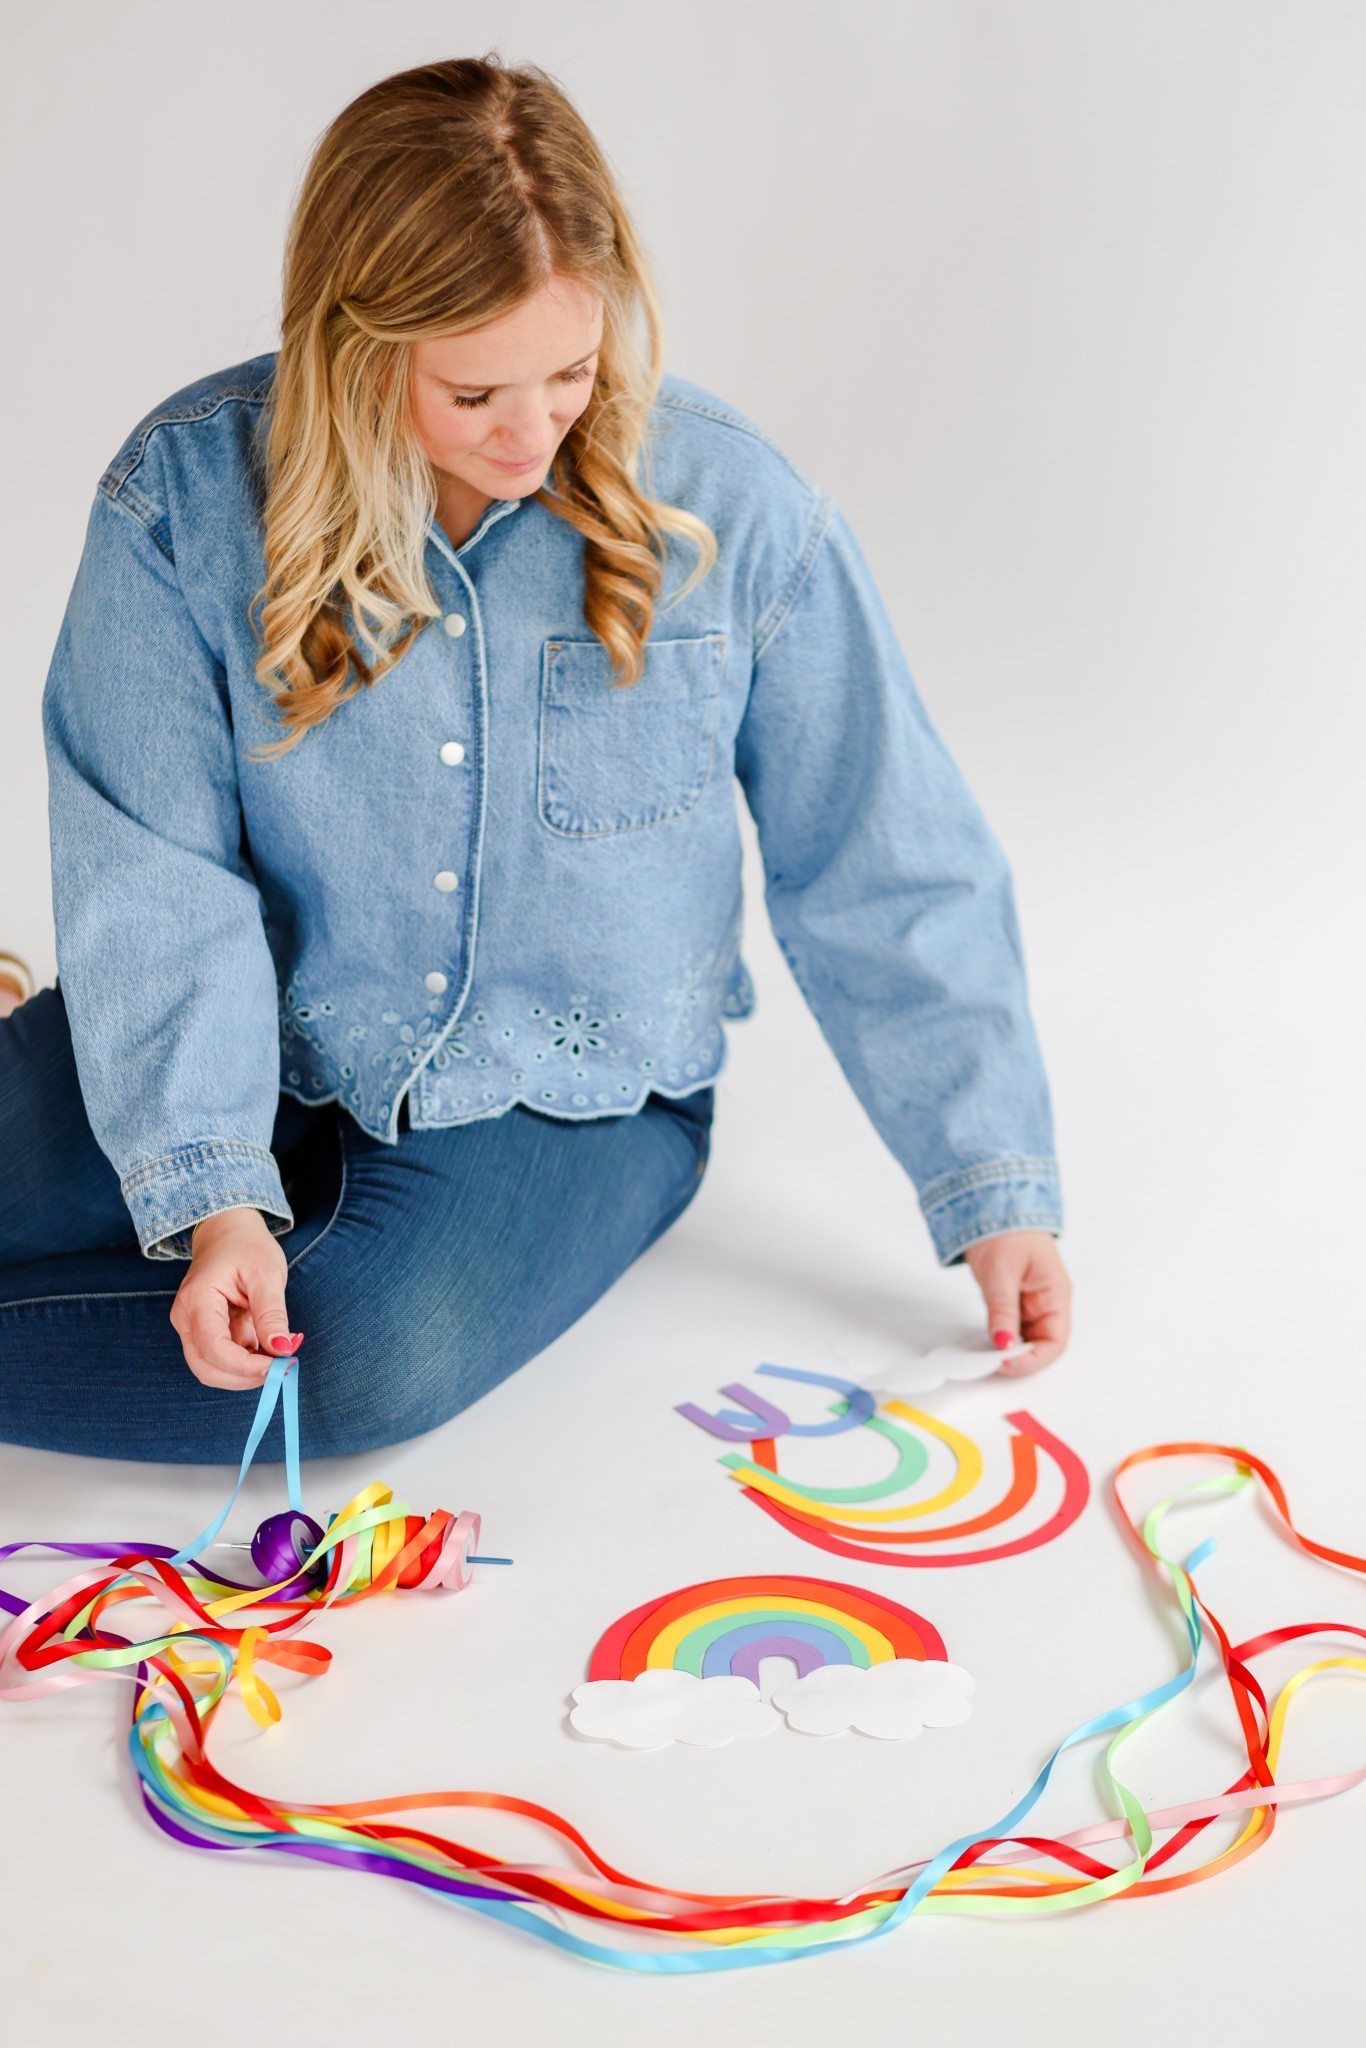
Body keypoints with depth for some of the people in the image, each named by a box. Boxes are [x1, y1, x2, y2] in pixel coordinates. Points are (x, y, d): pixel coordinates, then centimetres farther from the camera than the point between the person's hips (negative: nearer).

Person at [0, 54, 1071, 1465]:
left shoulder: (738, 514, -14)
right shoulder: (186, 496, -13)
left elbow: (888, 876, -6)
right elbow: (153, 877, -13)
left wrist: (997, 1189, -6)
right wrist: (209, 1189, -24)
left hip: (566, 1099, -1)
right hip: (267, 1050, 2)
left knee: (374, 1359, -30)